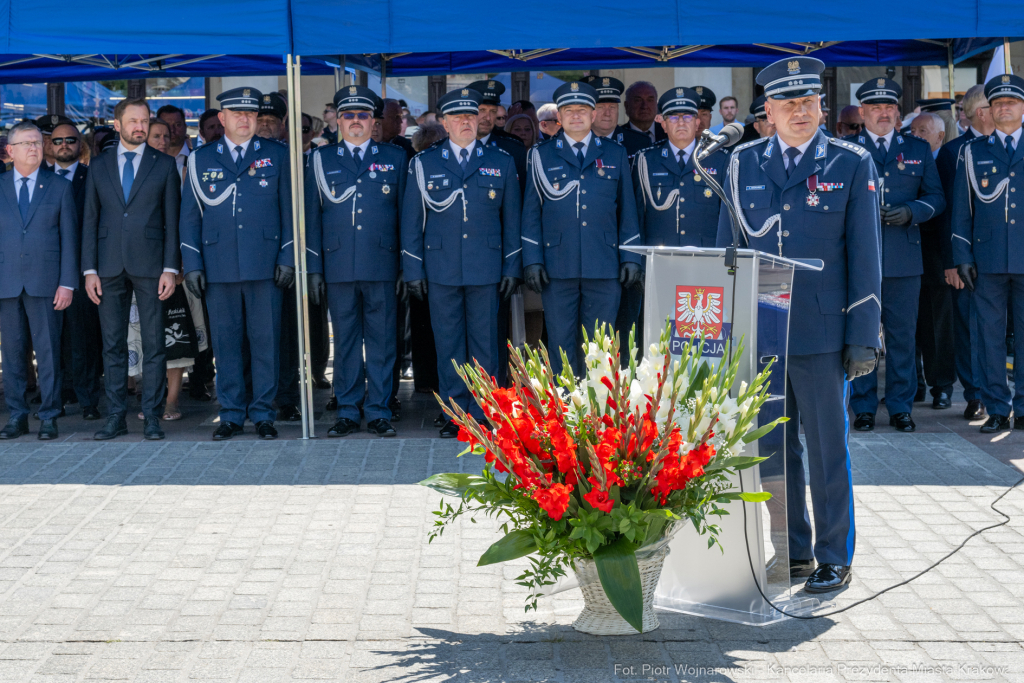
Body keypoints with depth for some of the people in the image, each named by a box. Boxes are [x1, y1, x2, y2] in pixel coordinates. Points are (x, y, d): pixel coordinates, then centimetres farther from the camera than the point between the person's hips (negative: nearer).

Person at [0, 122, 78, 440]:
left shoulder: (60, 188, 8)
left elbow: (69, 239, 4)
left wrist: (67, 283, -4)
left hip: (45, 282, -2)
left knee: (48, 351, -2)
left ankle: (49, 417, 5)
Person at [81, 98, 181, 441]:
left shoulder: (164, 165, 6)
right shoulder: (99, 167, 11)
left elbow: (172, 220, 3)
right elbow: (90, 220, 9)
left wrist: (170, 268, -6)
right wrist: (90, 270, 1)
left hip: (150, 266, -2)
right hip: (110, 268, 2)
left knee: (153, 345, -1)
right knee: (113, 345, 5)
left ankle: (152, 416, 5)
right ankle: (116, 416, 11)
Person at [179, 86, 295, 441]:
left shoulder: (277, 155, 8)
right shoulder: (202, 159, 10)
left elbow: (289, 208, 6)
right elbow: (189, 213, 10)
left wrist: (287, 257, -2)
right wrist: (192, 264, 3)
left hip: (265, 265, -1)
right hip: (219, 265, 1)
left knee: (266, 341, 1)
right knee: (225, 342, 5)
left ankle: (263, 414, 10)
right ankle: (231, 415, 14)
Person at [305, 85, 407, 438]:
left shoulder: (395, 157, 10)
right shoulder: (321, 159, 10)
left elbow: (406, 214, 8)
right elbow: (312, 216, 9)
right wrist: (314, 269, 2)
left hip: (383, 266, 0)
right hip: (338, 267, 1)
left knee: (381, 341, 2)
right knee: (345, 342, 6)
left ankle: (378, 412, 9)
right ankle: (348, 412, 13)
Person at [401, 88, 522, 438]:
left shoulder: (501, 162, 7)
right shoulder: (423, 163, 6)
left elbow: (512, 219, 9)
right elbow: (412, 220, 7)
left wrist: (512, 267, 3)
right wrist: (413, 270, 2)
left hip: (486, 270, 0)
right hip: (441, 270, 0)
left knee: (484, 344, 3)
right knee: (448, 345, 4)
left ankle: (481, 414, 12)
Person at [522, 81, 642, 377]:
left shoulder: (615, 154, 11)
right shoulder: (542, 155, 8)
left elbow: (627, 210, 11)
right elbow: (531, 211, 7)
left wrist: (630, 258, 4)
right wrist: (532, 260, -2)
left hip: (604, 266, 1)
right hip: (557, 266, 0)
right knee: (560, 343, 3)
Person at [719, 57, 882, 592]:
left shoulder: (852, 164, 1)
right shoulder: (743, 163, 8)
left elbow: (864, 253, 0)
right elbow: (729, 247, 12)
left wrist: (863, 334, -4)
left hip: (821, 330, -3)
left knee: (827, 448, 3)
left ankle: (834, 559, 14)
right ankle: (792, 553, 23)